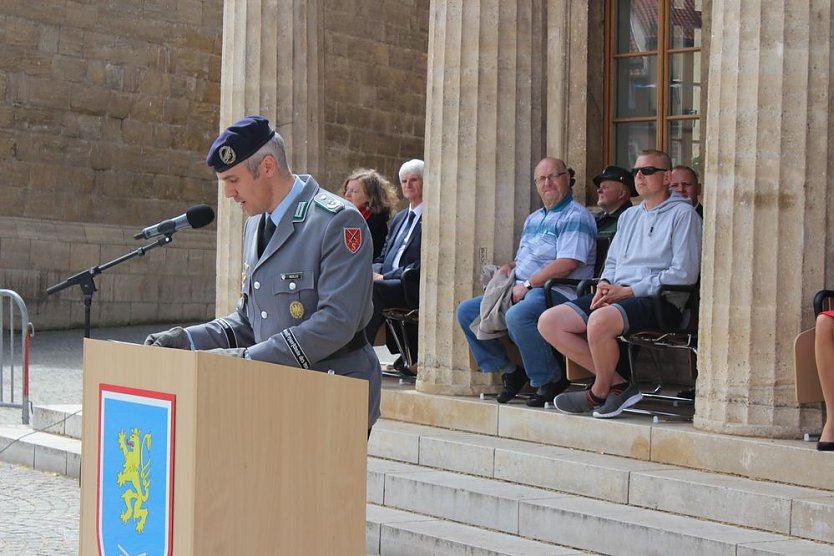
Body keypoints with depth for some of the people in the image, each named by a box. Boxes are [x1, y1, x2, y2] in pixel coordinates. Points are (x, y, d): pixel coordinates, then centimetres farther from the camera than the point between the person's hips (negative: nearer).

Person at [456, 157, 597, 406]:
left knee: (517, 316, -39)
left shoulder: (575, 217, -6)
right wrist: (508, 268, 9)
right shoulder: (533, 219, 24)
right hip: (521, 291, 10)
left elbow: (567, 263, -18)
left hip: (557, 292, -10)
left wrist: (527, 285, -17)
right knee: (467, 311, 1)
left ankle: (551, 379, -19)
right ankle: (509, 371, 5)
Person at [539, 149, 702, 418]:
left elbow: (684, 274, -10)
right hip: (617, 296, 8)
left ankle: (599, 392, -10)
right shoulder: (629, 216, 24)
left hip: (658, 300, -8)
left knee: (600, 320, -38)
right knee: (549, 322, -10)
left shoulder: (682, 214, 0)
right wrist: (604, 286, 3)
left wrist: (628, 291, -13)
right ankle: (618, 384, -10)